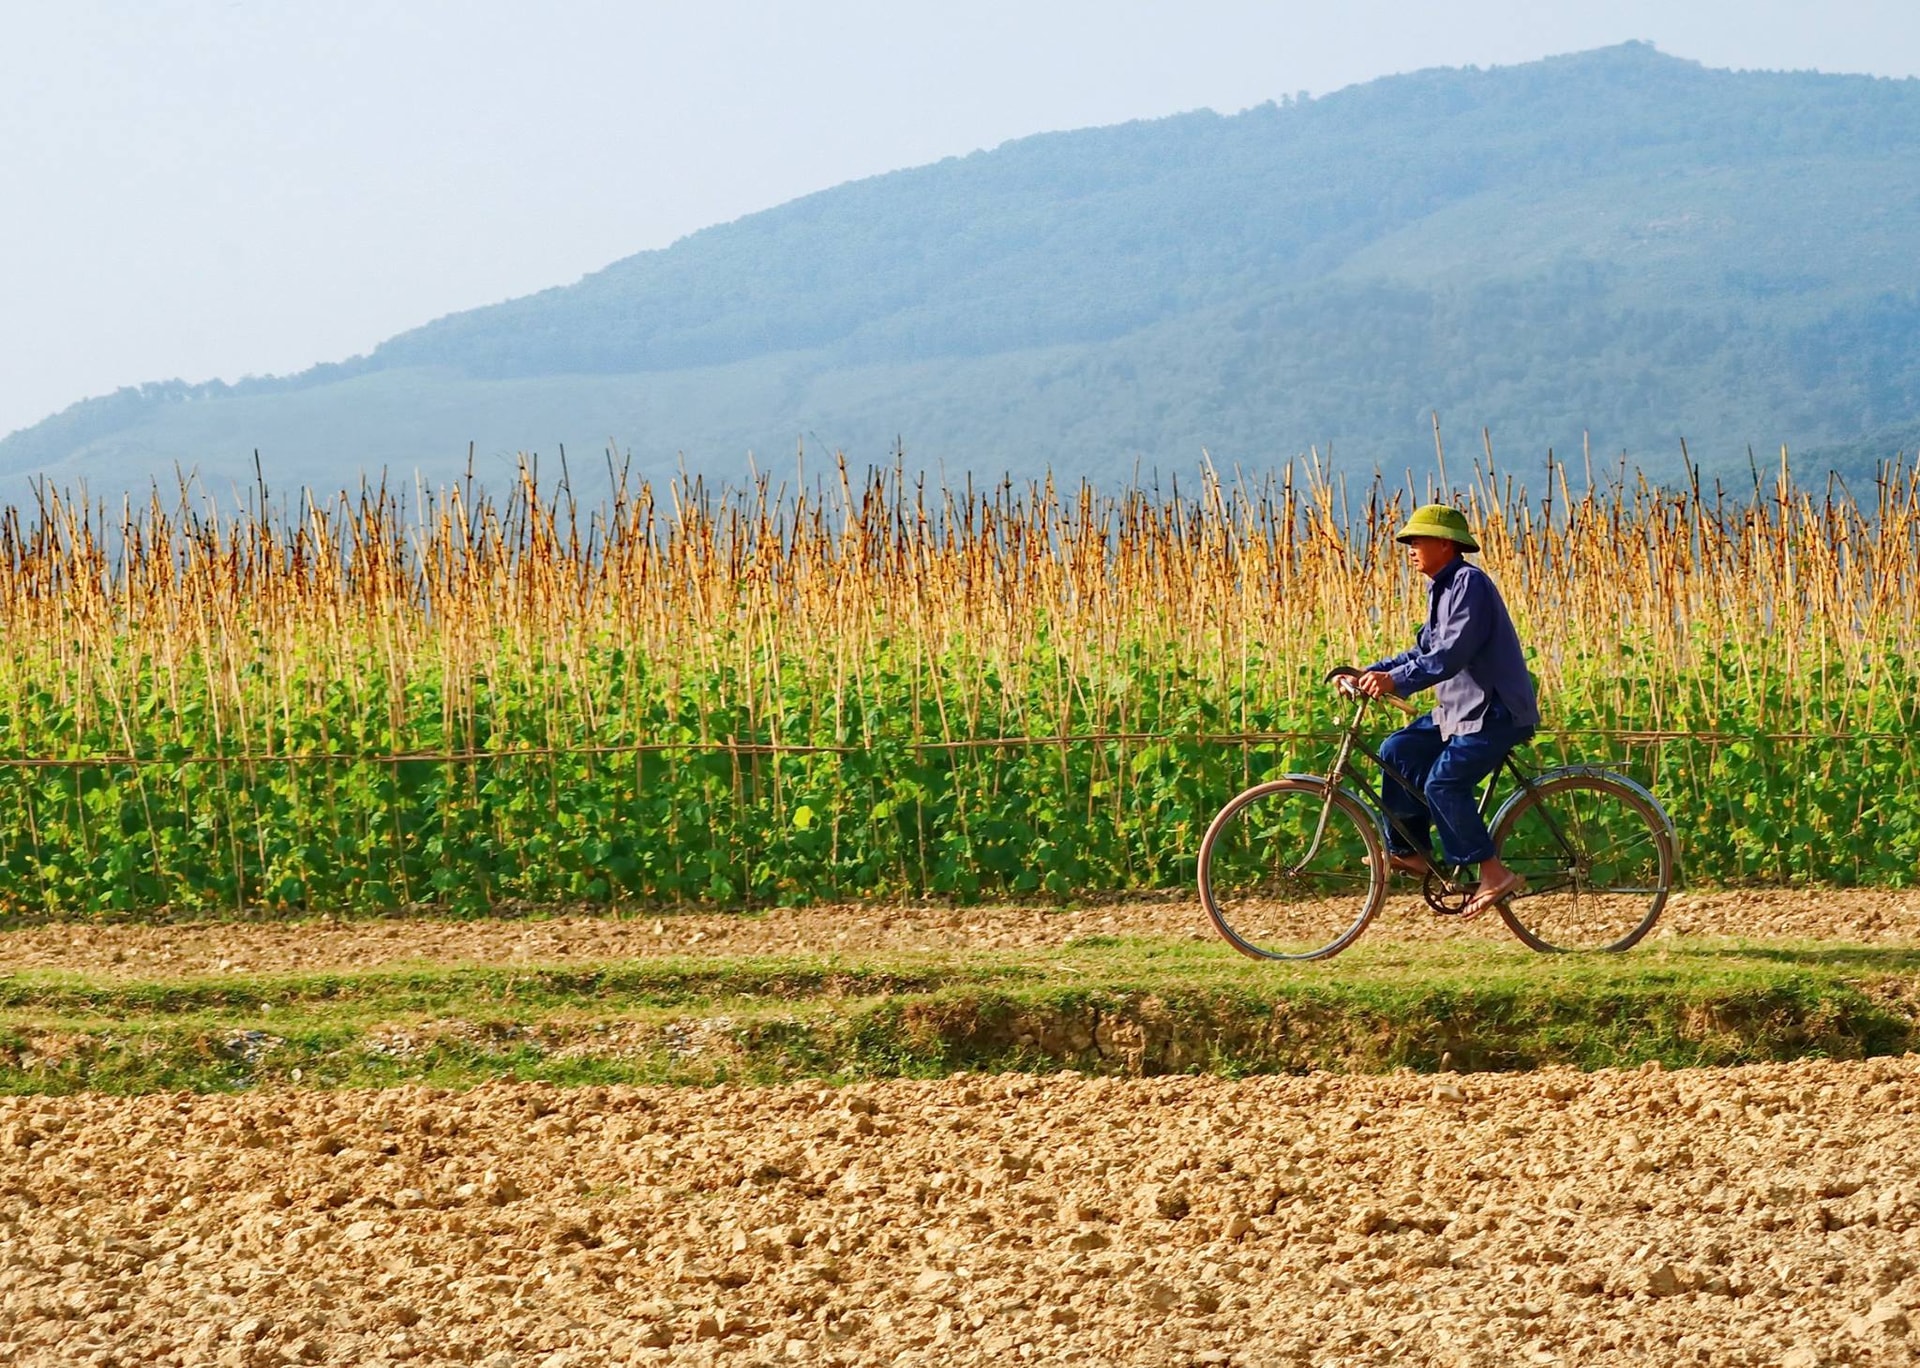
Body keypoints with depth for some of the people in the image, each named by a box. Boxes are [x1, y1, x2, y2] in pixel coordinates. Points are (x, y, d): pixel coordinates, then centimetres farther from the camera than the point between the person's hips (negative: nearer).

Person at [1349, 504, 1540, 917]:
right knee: (1398, 751, 3)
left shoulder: (1469, 583, -17)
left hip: (1497, 711, -10)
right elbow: (1425, 651, 18)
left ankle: (1495, 874, -16)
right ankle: (1409, 850, 8)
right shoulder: (1443, 588, 16)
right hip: (1462, 707, 10)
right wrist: (1373, 672, 5)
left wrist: (1396, 680, -36)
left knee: (1444, 782, -21)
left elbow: (1451, 654, -28)